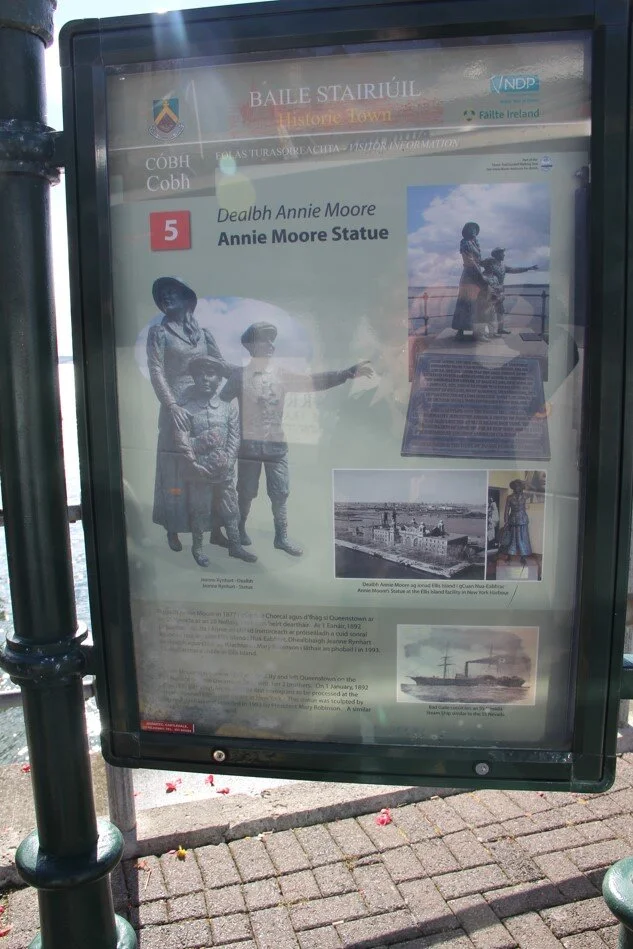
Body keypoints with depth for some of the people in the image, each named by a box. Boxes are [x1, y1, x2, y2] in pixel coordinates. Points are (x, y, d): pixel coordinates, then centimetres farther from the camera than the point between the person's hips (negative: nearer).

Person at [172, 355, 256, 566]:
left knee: (230, 509, 13)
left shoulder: (229, 406, 1)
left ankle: (235, 545, 28)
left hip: (225, 472, 3)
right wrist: (197, 466, -14)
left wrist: (227, 461, -12)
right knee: (199, 511, 9)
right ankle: (197, 547, 27)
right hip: (198, 473, -3)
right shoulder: (185, 407, -8)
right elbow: (181, 441, -11)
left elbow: (235, 437, -1)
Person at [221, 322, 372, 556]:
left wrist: (349, 372, -9)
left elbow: (313, 381, 0)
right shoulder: (240, 375, -1)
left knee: (280, 492, 3)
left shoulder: (280, 374, 7)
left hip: (277, 444, 3)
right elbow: (221, 402, -3)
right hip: (249, 444, -3)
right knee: (246, 492, 6)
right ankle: (240, 529, 27)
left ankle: (281, 537, 13)